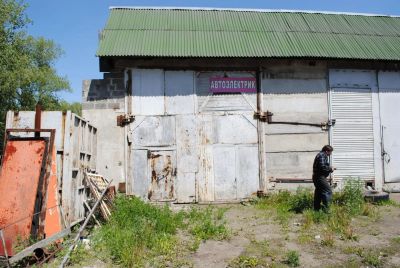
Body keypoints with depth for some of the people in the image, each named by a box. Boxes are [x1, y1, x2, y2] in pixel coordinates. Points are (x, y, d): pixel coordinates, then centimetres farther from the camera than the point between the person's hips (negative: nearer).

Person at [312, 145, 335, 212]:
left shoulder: (320, 155, 19)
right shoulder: (322, 156, -14)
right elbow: (322, 167, -24)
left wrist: (330, 168, 14)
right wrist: (330, 169, -10)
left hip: (316, 177, 11)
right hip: (320, 177, -11)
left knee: (318, 193, 14)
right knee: (328, 191, -11)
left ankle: (316, 209, 19)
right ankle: (325, 209, -12)